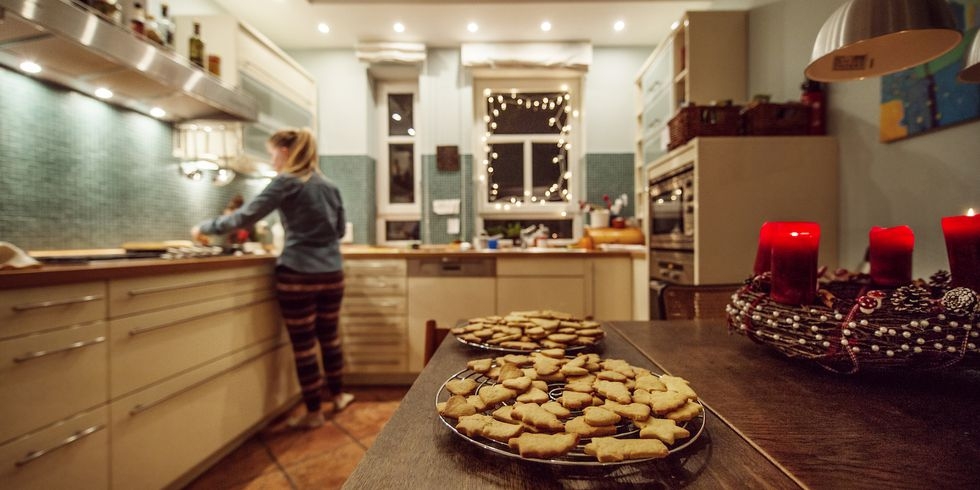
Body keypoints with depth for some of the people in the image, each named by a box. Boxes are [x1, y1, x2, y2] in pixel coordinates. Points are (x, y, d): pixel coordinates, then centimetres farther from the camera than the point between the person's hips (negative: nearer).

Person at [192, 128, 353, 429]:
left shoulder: (286, 182, -6)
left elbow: (246, 216, -8)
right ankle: (338, 395, 34)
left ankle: (314, 412, 18)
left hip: (298, 275, -6)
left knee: (303, 344, 6)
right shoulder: (328, 185, 11)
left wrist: (205, 227, 6)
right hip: (332, 274, 6)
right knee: (329, 337, 19)